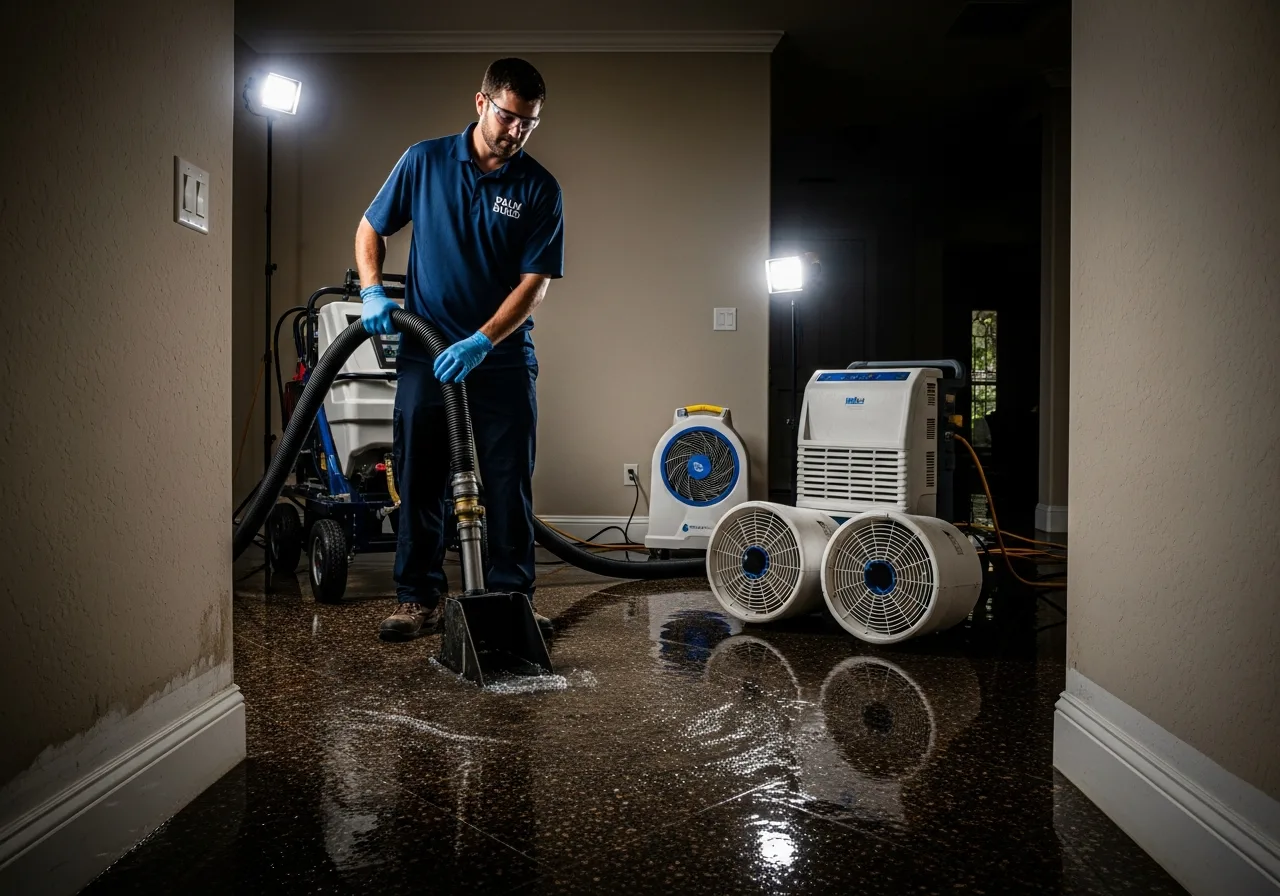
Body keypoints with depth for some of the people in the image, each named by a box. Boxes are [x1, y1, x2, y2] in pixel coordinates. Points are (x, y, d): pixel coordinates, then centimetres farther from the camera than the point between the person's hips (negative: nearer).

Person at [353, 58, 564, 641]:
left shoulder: (540, 189, -2)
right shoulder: (424, 161, 1)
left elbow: (535, 282, -8)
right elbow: (371, 229, 11)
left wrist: (481, 341, -20)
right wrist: (373, 293, -6)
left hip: (503, 358, 0)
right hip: (425, 353, 1)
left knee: (509, 486, 3)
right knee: (419, 483, 5)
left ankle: (511, 597, 15)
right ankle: (418, 598, 16)